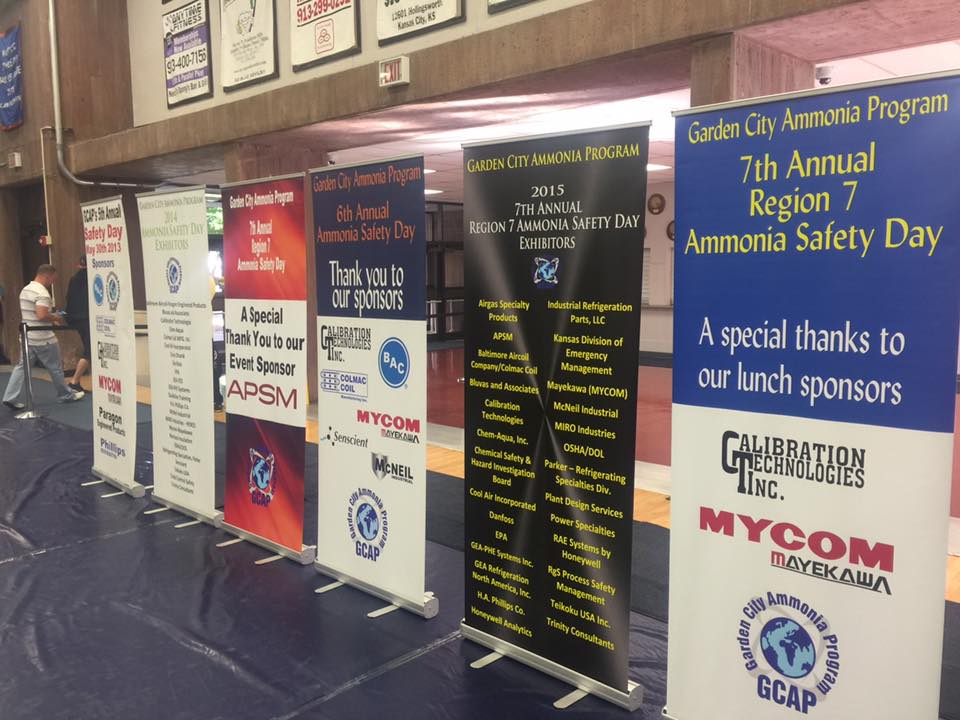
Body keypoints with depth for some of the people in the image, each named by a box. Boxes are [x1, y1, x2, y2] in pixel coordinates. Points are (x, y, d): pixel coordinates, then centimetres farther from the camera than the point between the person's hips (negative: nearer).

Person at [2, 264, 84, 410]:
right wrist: (56, 318, -10)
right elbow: (42, 315, -28)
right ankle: (66, 395, 20)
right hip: (43, 339, -8)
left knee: (23, 367, 8)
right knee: (55, 368, 6)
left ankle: (12, 398, 2)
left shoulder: (25, 290, 12)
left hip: (27, 337, 8)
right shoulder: (42, 293, -18)